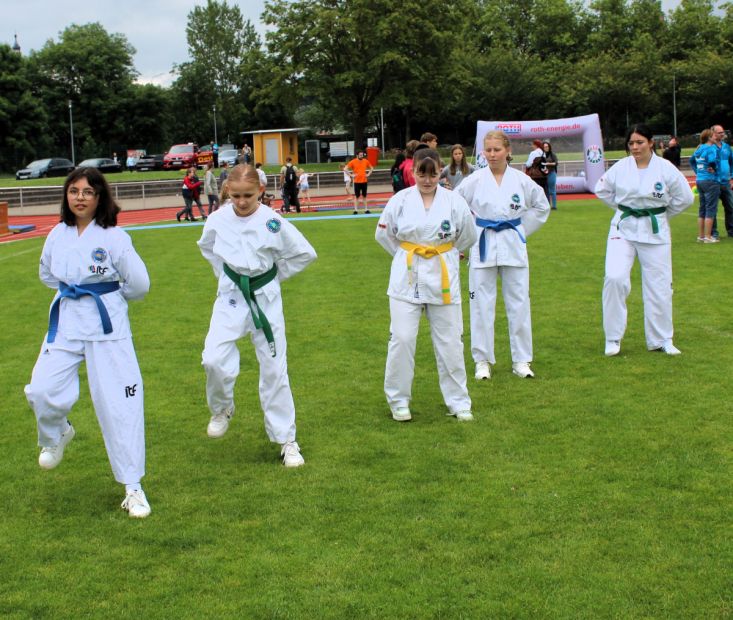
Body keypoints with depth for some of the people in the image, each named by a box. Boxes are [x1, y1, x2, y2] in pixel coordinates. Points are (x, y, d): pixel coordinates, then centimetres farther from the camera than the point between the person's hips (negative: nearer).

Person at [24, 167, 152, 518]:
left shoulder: (113, 237, -12)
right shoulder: (58, 234, 3)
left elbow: (139, 284, -6)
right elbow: (47, 274, 22)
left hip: (107, 325, -4)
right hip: (66, 322, 4)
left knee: (119, 404, -3)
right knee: (43, 390, -9)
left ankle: (133, 487, 8)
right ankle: (56, 435, 29)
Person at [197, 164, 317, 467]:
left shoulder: (273, 222, -13)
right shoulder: (219, 219, -6)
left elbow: (305, 254, -2)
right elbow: (207, 246, 16)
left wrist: (273, 275, 0)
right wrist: (225, 274, 7)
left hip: (265, 298, -1)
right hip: (231, 296, 1)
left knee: (274, 368, 2)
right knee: (214, 359, -16)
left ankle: (286, 440, 14)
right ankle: (222, 409, 17)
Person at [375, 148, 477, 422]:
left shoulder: (454, 201, -5)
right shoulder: (399, 200, -5)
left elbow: (468, 237, 9)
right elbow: (383, 234, 8)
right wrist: (407, 255, 8)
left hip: (443, 278, 1)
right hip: (407, 278, 0)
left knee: (450, 342, 6)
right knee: (402, 338, -4)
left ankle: (458, 402, 20)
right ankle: (398, 400, 13)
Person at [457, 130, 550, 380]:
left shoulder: (521, 180, 1)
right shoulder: (474, 180, -3)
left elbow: (542, 206, 16)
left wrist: (521, 229, 10)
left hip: (513, 247, 1)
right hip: (483, 247, -1)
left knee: (519, 303, 5)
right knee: (482, 305, 1)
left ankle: (521, 360, 17)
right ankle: (483, 361, 13)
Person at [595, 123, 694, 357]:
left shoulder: (665, 169, -9)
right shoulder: (620, 167, -4)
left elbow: (684, 198, 1)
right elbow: (602, 190, 10)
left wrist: (660, 214, 3)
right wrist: (624, 208, 6)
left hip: (654, 232, 0)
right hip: (624, 229, 0)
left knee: (658, 285, 6)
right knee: (615, 278, -16)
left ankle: (661, 340, 23)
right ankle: (612, 338, -2)